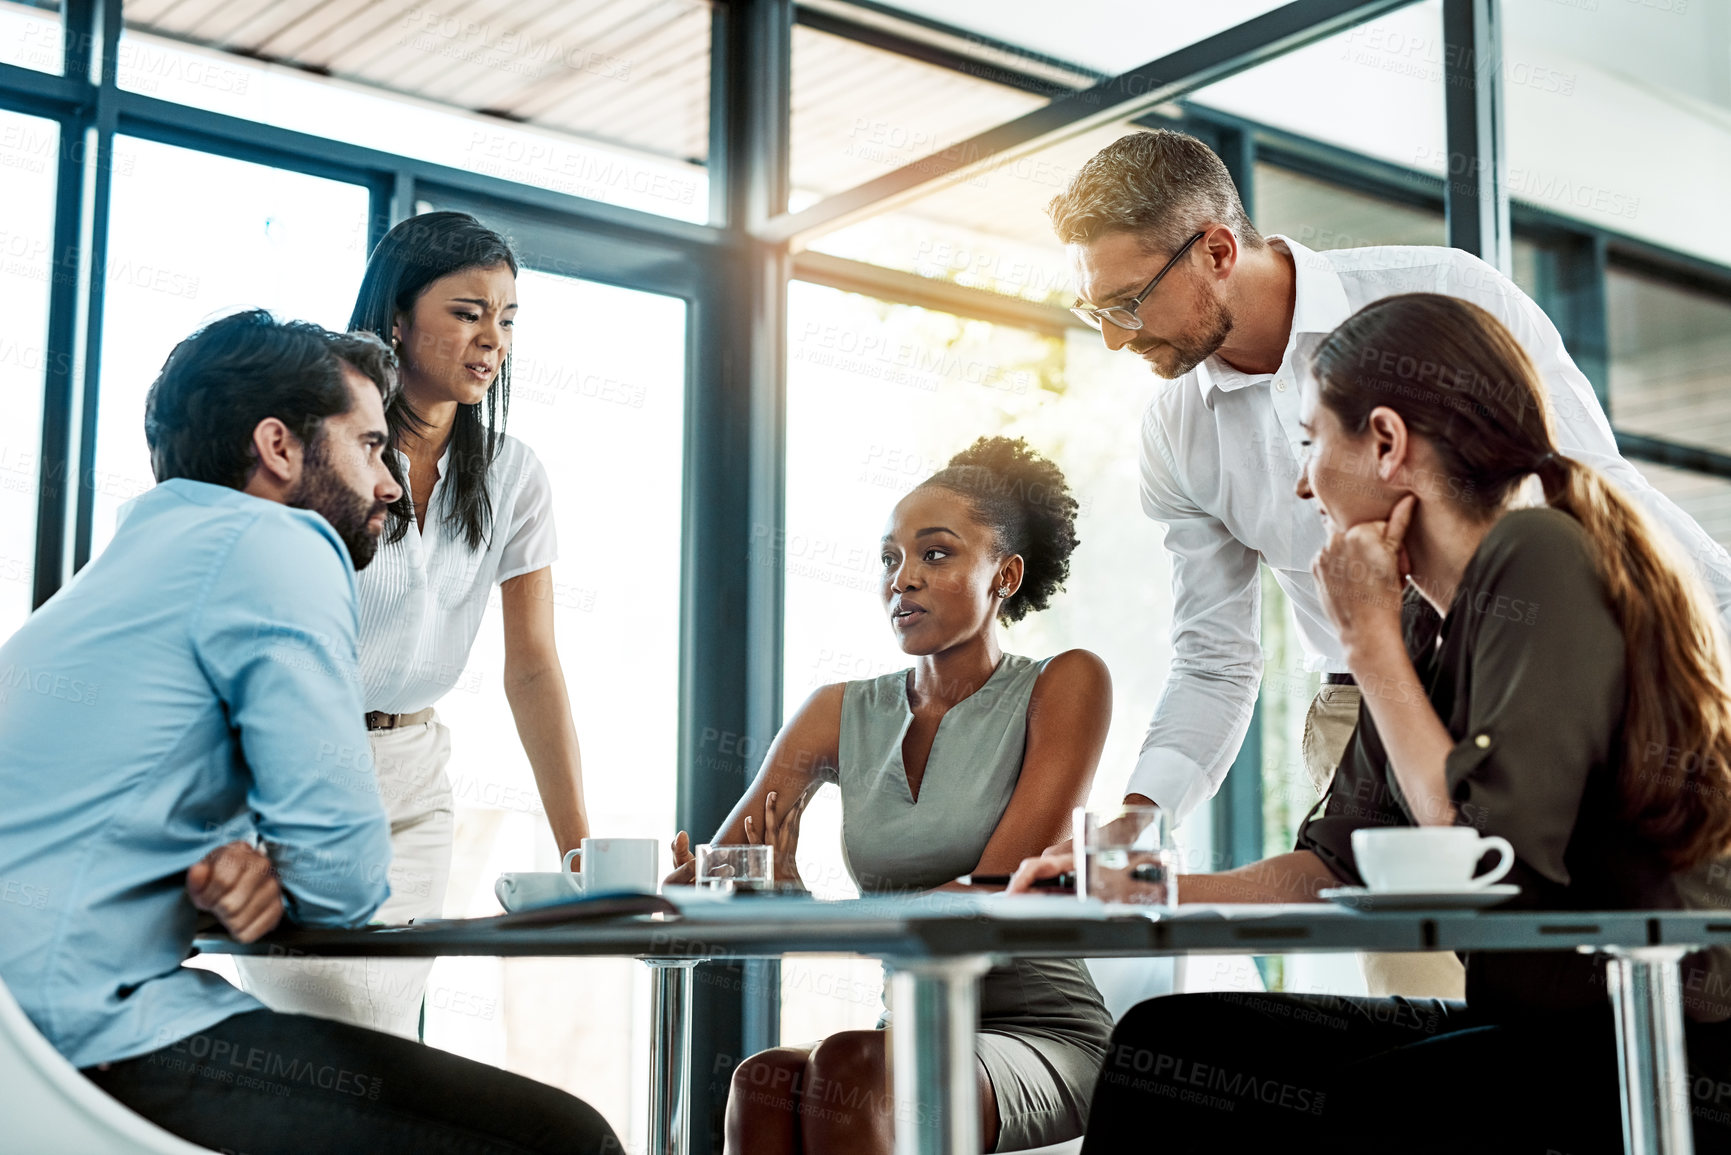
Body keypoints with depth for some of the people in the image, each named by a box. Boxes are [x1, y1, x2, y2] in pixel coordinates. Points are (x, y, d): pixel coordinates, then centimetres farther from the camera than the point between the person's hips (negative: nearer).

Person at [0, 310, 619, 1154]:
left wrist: (257, 864, 3)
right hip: (95, 1031, -10)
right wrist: (274, 868, 8)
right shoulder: (275, 541, -7)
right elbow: (344, 877, -15)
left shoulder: (150, 548, 23)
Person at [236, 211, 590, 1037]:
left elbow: (533, 672, 0)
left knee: (387, 1028, 2)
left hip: (412, 770, 5)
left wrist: (580, 852, -9)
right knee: (357, 1059, -15)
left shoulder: (513, 479, 2)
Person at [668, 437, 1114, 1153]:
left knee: (852, 1065, -34)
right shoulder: (841, 714, 13)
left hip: (1038, 1033, -3)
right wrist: (684, 887, -18)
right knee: (764, 1081, -30)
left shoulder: (1064, 686, 0)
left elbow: (996, 896, -11)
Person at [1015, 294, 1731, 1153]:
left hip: (1658, 1051, -8)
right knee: (1165, 1041, -1)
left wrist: (1369, 642, -13)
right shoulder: (1424, 624, 9)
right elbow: (1334, 871, 12)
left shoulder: (1540, 560, -16)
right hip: (1523, 1031, 8)